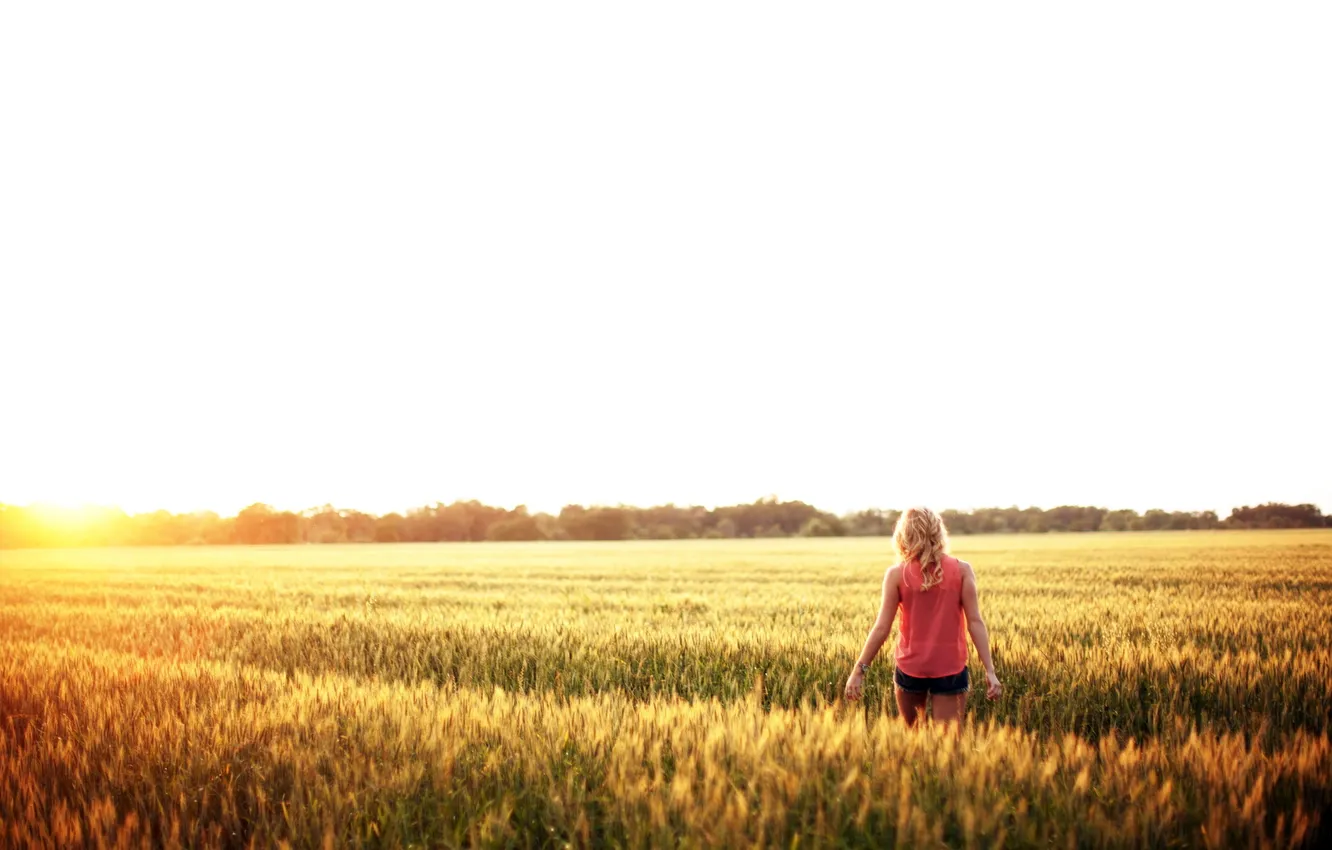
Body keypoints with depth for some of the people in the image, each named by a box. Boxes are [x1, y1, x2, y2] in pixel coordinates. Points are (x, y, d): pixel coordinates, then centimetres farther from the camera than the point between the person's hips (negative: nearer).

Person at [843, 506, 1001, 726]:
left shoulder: (897, 574, -5)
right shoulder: (962, 570, -3)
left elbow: (882, 628, -7)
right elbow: (975, 622, -8)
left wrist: (859, 670, -1)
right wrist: (989, 670, -6)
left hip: (910, 667, 0)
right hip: (950, 668, 0)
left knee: (911, 732, 22)